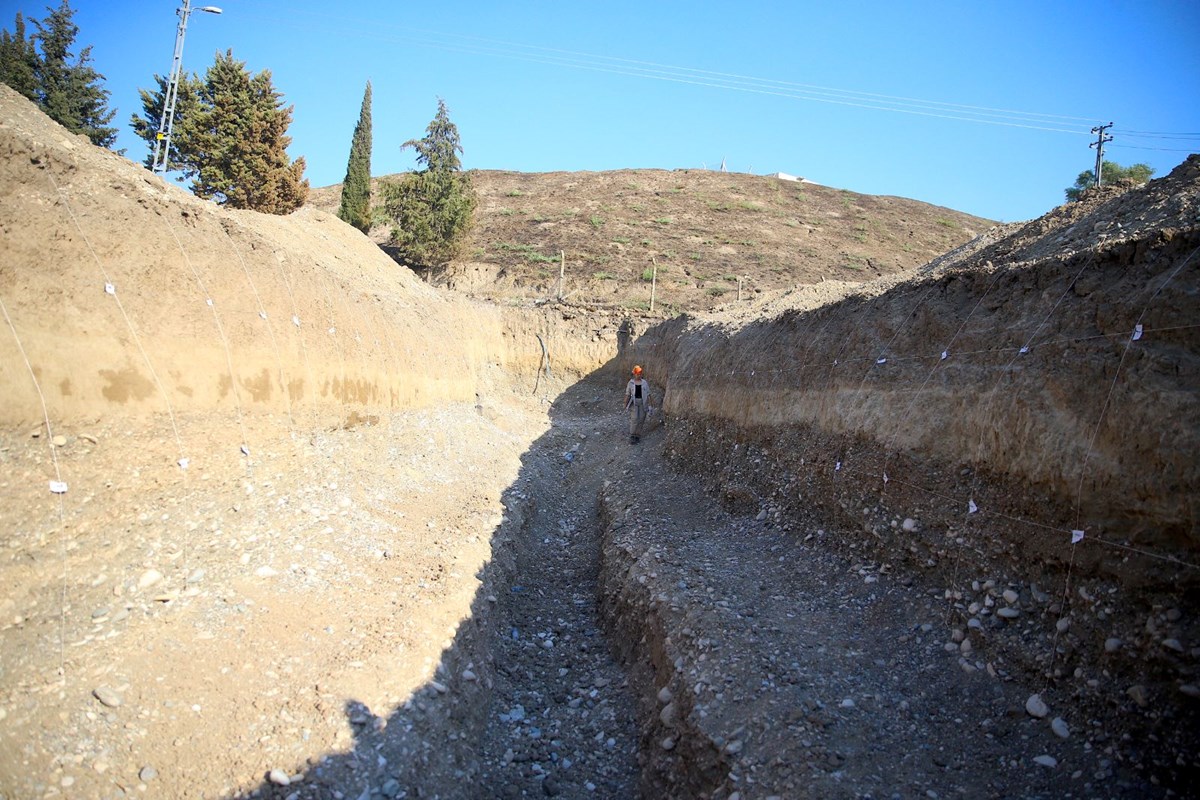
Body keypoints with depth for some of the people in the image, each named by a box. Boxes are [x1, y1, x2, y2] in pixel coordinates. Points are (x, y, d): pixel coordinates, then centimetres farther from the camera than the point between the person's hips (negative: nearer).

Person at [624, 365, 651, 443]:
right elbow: (627, 394, 1)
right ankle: (632, 436, -5)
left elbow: (648, 394, 4)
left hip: (643, 403, 2)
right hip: (634, 402, -2)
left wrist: (649, 405, -1)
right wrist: (625, 405, 1)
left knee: (641, 419, 1)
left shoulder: (644, 383, 1)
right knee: (634, 419, -14)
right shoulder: (630, 383, -2)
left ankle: (637, 436, 15)